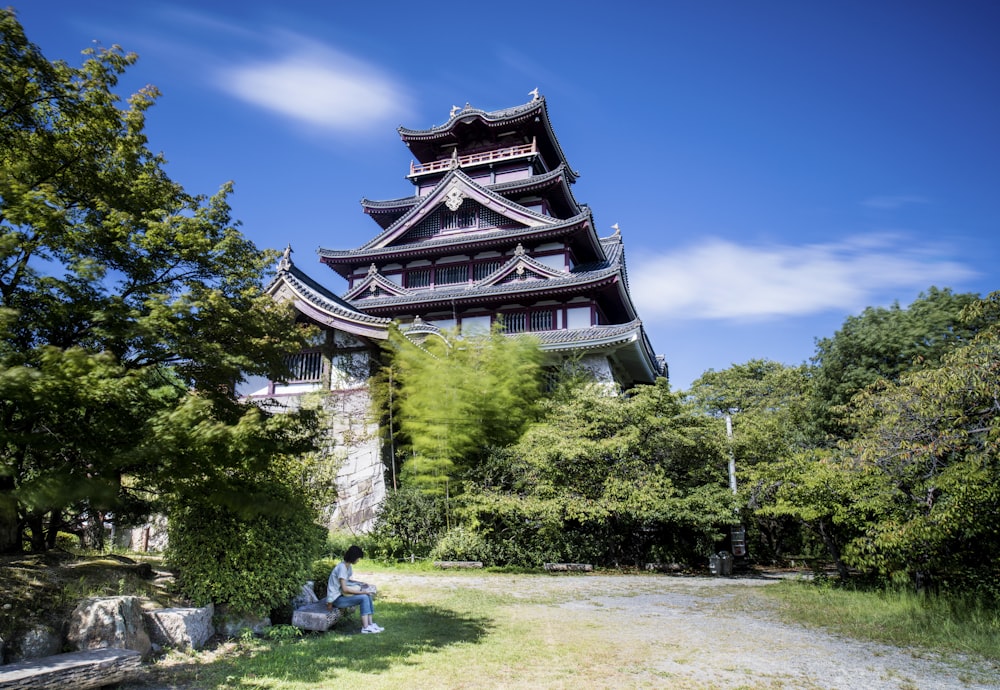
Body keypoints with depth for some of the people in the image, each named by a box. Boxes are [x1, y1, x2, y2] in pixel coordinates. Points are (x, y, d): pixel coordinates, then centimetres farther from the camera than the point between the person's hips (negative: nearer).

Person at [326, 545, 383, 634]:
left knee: (368, 595, -3)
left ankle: (370, 623, -5)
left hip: (341, 595, 9)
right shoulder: (342, 567, -22)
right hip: (336, 599, -9)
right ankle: (365, 627, -19)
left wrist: (362, 583, 4)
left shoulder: (349, 566, 7)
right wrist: (362, 592, -21)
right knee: (364, 598, -21)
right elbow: (344, 589, -25)